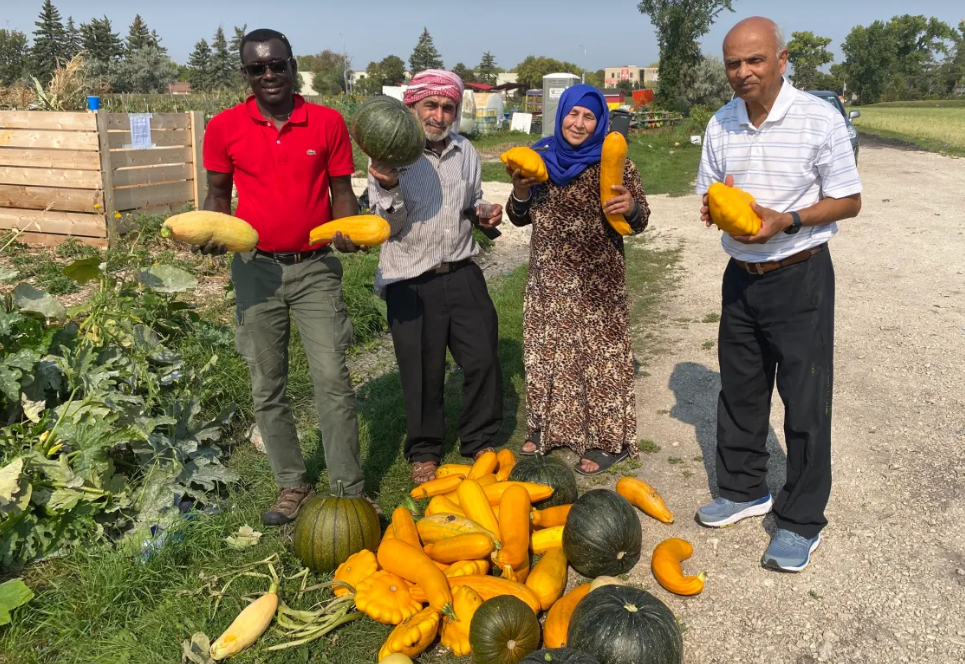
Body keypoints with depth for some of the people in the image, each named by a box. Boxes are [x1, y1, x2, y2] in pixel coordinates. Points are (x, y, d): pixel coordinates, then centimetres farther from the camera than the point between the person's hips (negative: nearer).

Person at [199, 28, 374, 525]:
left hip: (316, 268, -1)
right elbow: (218, 194, 8)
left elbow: (341, 191, 4)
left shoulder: (328, 122, -2)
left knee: (332, 379, -4)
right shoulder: (224, 127, -1)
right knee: (267, 386, 8)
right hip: (256, 269, 2)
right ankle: (292, 486, 23)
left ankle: (349, 490, 7)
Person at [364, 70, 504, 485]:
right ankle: (423, 451, 26)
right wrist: (389, 189, -27)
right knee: (423, 372, 5)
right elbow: (389, 226, -8)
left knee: (483, 360, 7)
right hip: (411, 283, -4)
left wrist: (483, 213, 0)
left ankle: (479, 441, 28)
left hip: (462, 274, 4)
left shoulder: (466, 153, 7)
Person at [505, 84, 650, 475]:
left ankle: (605, 439, 15)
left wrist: (630, 207, -26)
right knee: (547, 350, 12)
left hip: (597, 281, -4)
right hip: (548, 280, 4)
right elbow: (520, 218, 13)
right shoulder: (540, 158, 6)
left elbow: (640, 221, -4)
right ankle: (549, 428, 29)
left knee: (600, 353, 1)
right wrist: (520, 190, -7)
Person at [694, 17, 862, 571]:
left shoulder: (819, 119, -12)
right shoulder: (722, 125, 3)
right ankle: (744, 489, 33)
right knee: (740, 391, 15)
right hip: (742, 275, 5)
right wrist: (715, 207, -11)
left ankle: (802, 521, 14)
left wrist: (786, 221, -24)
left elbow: (848, 201, -8)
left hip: (800, 276, -5)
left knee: (806, 401, 0)